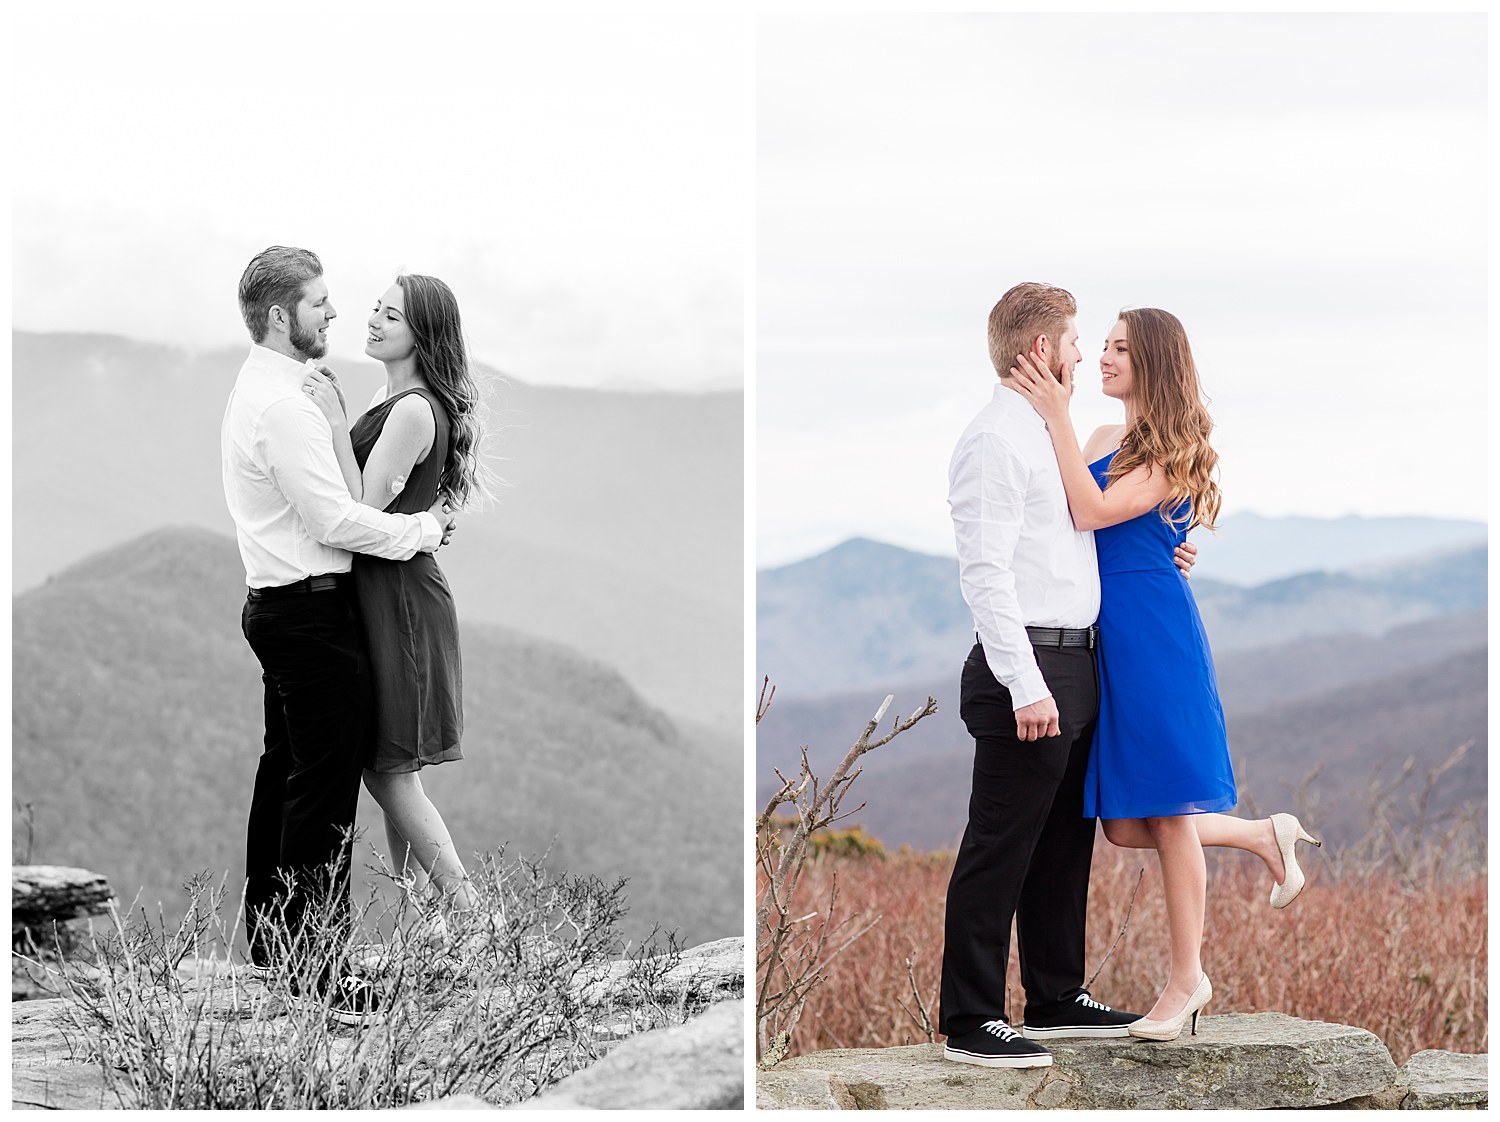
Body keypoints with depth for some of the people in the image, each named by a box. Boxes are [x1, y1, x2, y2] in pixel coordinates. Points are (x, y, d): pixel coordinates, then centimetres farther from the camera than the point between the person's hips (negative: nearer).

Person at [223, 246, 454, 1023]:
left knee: (284, 770, 18)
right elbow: (336, 522, -21)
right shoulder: (284, 405, -19)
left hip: (278, 603, 11)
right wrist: (422, 529, -9)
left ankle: (269, 936, 29)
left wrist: (408, 522, 11)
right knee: (324, 791, -8)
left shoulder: (256, 391, 14)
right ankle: (317, 972, -6)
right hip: (311, 610, -11)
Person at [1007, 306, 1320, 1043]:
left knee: (1165, 814, -1)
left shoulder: (1173, 450, -9)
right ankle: (1263, 835, 27)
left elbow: (1093, 513, -21)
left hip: (1155, 636, -8)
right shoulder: (1102, 440, 13)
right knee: (1125, 826, 7)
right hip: (1105, 638, 8)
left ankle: (1187, 978, 11)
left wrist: (1057, 418, -19)